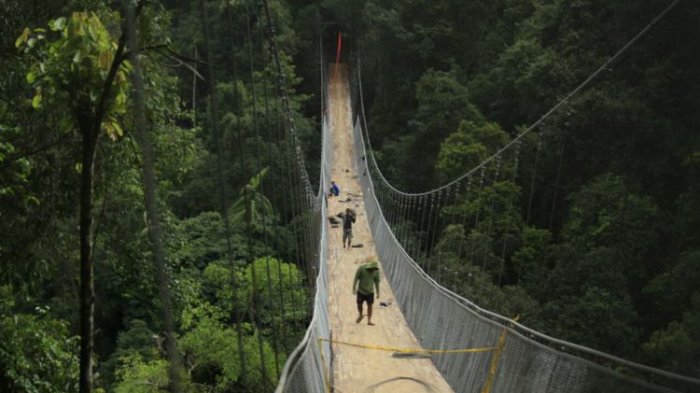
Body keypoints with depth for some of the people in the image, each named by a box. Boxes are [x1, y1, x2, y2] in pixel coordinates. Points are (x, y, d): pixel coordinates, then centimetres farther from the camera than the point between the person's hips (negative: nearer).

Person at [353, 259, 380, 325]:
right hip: (361, 291, -1)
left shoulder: (376, 271, -8)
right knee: (359, 304, 8)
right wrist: (354, 289, -10)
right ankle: (360, 316, 35)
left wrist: (378, 292, 4)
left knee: (370, 305, -3)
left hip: (370, 292, 1)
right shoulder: (361, 268, -17)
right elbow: (356, 278, -9)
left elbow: (377, 281, 3)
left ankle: (369, 321, 3)